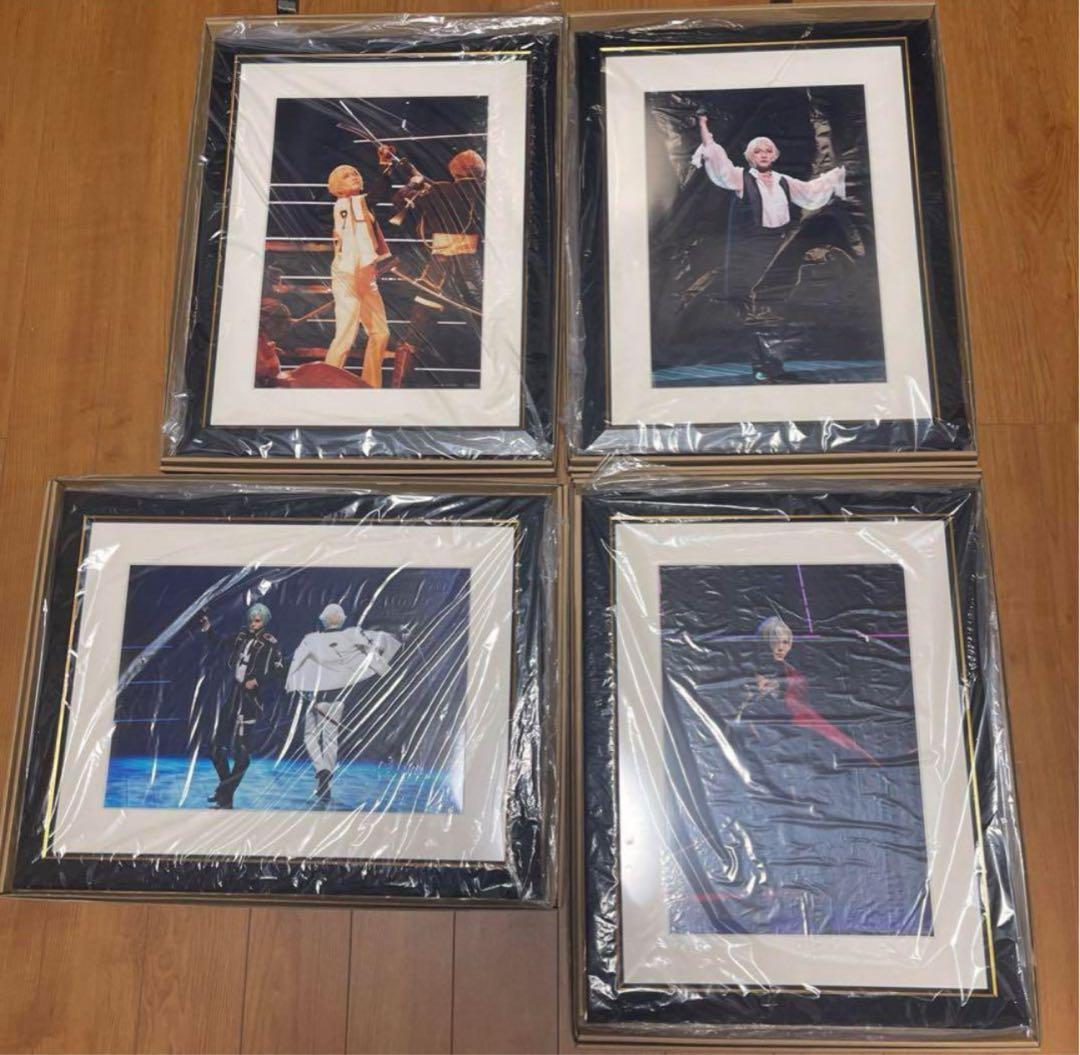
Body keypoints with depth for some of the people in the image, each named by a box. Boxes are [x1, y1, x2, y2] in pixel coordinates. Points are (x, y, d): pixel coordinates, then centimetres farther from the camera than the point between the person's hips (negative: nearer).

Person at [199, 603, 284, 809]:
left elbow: (278, 670, -9)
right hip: (231, 694, 7)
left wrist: (257, 681, -16)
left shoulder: (270, 643, -4)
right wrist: (208, 629, 14)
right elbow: (219, 643, 27)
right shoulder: (241, 635, 11)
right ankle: (224, 786, 31)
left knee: (240, 749, -11)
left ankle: (226, 799, -7)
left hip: (249, 697, -7)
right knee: (216, 745, 12)